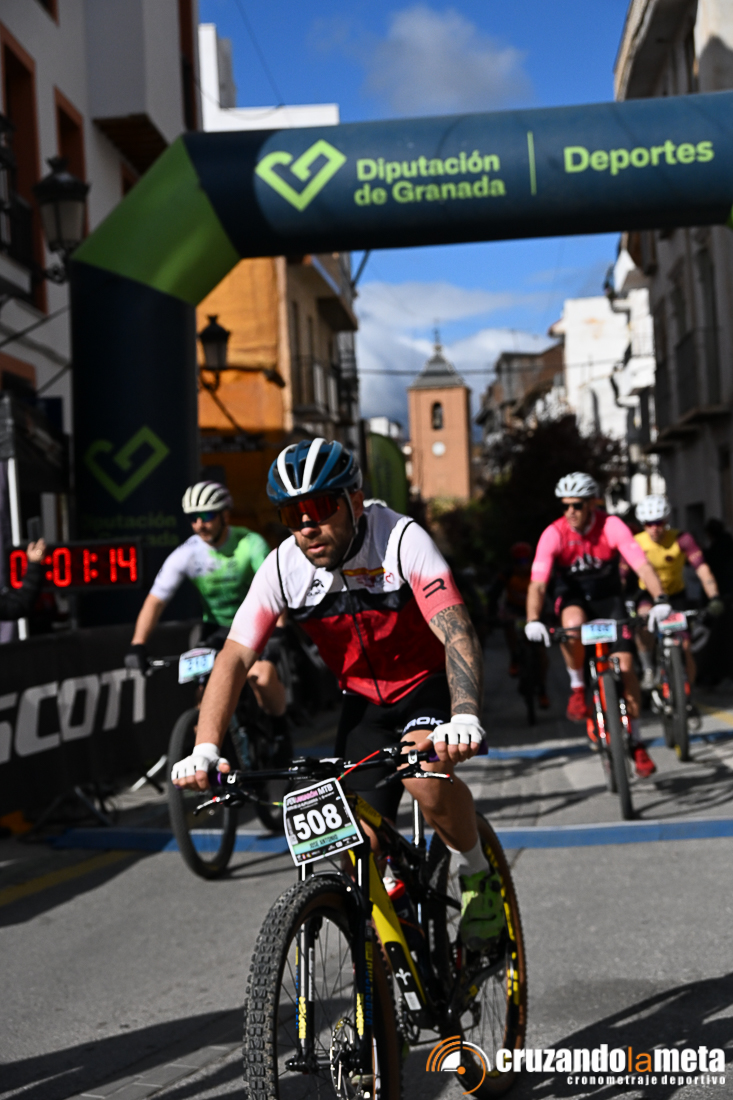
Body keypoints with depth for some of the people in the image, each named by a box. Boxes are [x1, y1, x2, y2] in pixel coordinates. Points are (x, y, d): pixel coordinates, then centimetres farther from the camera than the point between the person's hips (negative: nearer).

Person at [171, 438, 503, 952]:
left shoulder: (402, 541, -27)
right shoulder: (282, 569, -16)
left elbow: (458, 635, -36)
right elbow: (235, 658, -21)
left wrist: (465, 718, -54)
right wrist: (206, 750, -35)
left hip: (430, 683, -3)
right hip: (365, 701, 4)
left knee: (425, 773, -33)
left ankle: (480, 877, -3)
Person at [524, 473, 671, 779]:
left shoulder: (612, 526, -21)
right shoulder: (554, 534, -21)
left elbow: (642, 566, -30)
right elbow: (537, 583, -28)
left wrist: (659, 601, -46)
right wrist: (533, 620, -44)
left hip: (608, 598, 1)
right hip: (574, 598, -1)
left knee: (625, 665, -12)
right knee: (573, 623, -38)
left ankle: (636, 742, 5)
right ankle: (577, 687, -12)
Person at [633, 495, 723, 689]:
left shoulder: (681, 539, -22)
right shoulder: (636, 543, -19)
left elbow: (702, 568, -29)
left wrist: (714, 598, -41)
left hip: (676, 595, 0)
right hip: (648, 594, 0)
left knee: (685, 648, -8)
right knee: (644, 620, -35)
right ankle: (648, 670, -15)